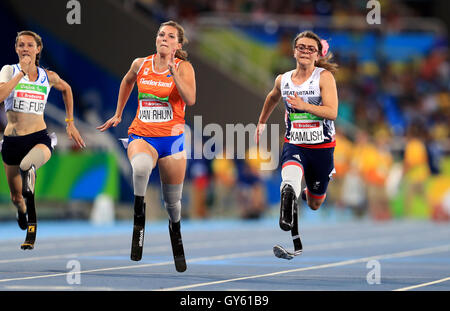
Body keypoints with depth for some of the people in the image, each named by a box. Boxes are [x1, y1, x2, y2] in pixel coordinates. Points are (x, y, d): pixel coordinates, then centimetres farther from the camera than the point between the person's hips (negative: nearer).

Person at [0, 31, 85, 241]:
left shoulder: (48, 77, 5)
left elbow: (66, 89, 28)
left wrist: (70, 123, 25)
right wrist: (21, 72, -18)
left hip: (39, 137, -1)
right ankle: (22, 211, 45)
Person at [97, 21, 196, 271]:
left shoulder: (184, 67, -5)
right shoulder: (141, 64, 3)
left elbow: (190, 100, -21)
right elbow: (127, 82, 26)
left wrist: (173, 71, -27)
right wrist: (118, 114, 28)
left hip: (172, 138, 0)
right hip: (142, 135, 1)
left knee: (173, 201, 10)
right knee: (141, 165, -38)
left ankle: (176, 229, 38)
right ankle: (138, 204, -17)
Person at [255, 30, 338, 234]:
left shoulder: (324, 76, -10)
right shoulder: (283, 80, 2)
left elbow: (332, 112, -20)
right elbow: (272, 97, 27)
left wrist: (304, 106, -34)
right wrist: (261, 123, 36)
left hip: (322, 147, -1)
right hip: (294, 144, 1)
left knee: (315, 204, 19)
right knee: (291, 176, -39)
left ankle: (308, 193, 51)